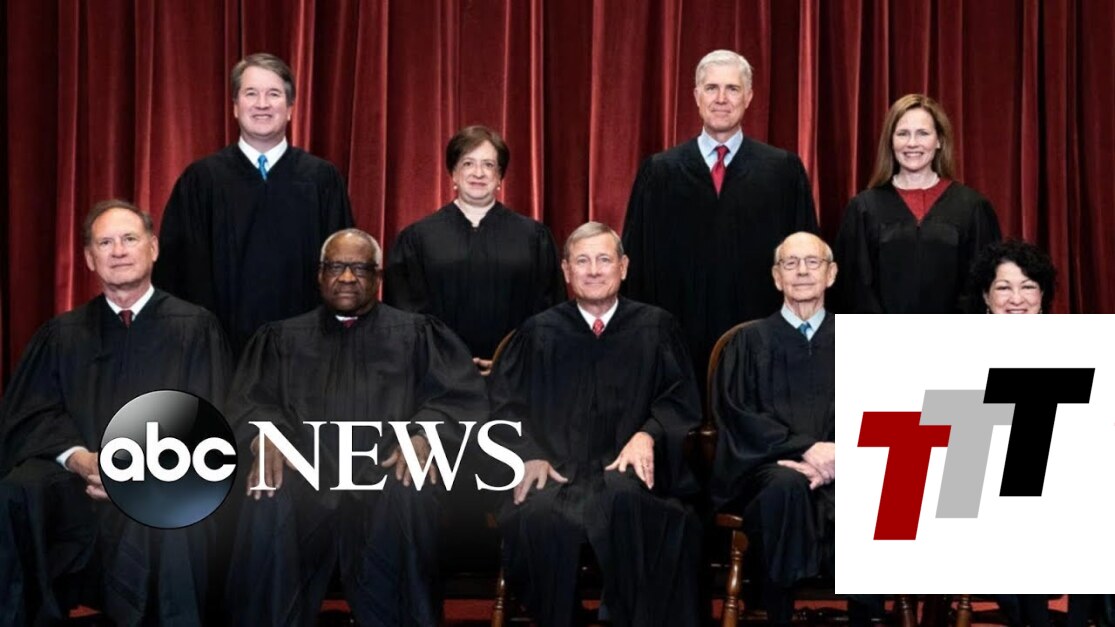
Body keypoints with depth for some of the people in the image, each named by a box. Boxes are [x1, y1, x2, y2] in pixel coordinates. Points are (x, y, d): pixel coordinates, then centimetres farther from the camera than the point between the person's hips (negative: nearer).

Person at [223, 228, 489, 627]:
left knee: (406, 499, -36)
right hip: (306, 472, 1)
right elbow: (250, 400, 11)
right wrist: (266, 437, -13)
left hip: (387, 471, -1)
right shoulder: (282, 338, 24)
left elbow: (462, 395, 7)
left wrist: (424, 436, -15)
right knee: (268, 504, -33)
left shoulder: (417, 334, 20)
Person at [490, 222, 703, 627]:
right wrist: (530, 454, -10)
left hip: (626, 471, 0)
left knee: (623, 498, -37)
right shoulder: (538, 333, 16)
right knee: (539, 517, -35)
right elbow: (506, 406, 11)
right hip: (557, 470, 0)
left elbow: (682, 402, 9)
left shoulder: (656, 328, 15)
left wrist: (648, 435, -12)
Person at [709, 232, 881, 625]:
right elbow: (737, 417, 1)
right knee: (788, 486, -37)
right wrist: (805, 447, -15)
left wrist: (840, 454, -16)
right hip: (770, 467, -1)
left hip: (841, 466, 1)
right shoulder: (750, 341, 11)